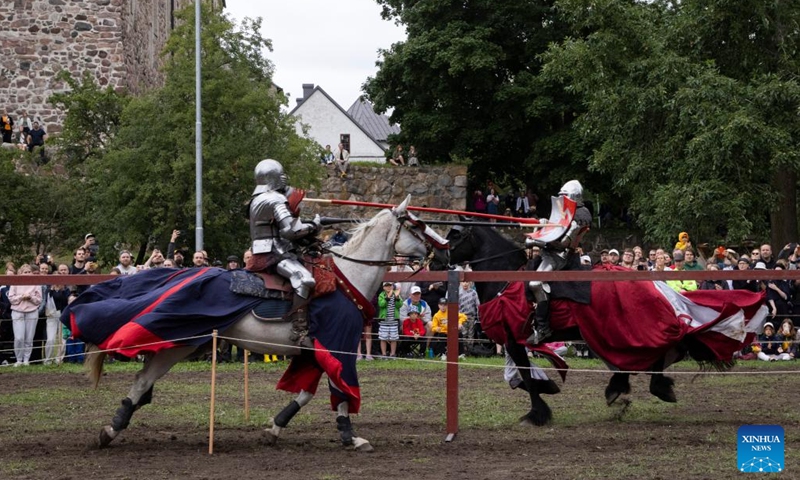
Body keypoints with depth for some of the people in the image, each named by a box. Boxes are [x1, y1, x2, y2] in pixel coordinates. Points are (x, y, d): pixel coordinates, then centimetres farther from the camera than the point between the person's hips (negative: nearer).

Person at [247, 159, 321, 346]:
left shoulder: (258, 200, 20)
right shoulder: (276, 200, -10)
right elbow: (290, 229, -17)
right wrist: (312, 227, -3)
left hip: (262, 253, 11)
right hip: (275, 254, -11)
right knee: (303, 278, -31)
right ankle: (299, 329, -40)